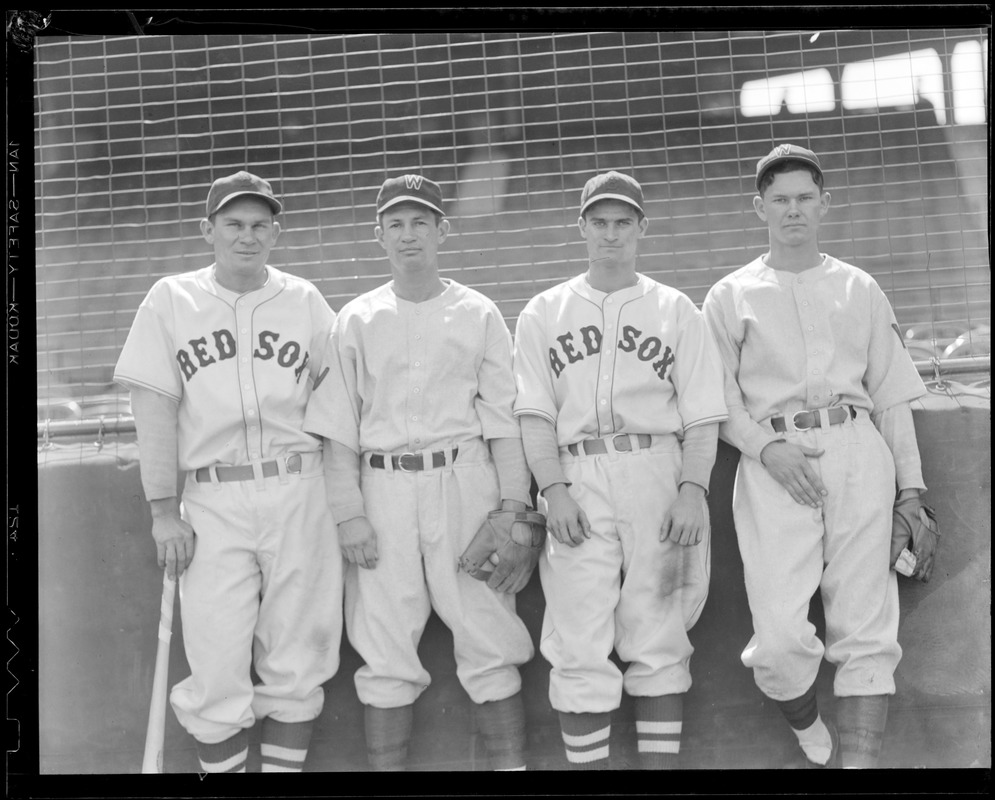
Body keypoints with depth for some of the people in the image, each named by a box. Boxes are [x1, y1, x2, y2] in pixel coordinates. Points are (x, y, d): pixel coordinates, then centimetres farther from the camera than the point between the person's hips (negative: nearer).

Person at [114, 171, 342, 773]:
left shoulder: (305, 300, 8)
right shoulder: (171, 300, 5)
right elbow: (155, 407, 2)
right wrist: (163, 509, -4)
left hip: (299, 494, 1)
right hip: (212, 502, -1)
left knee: (296, 667, 7)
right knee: (216, 673, -1)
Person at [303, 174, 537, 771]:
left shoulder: (478, 314, 6)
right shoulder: (356, 319, 8)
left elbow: (504, 417, 3)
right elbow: (340, 426, 5)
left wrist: (514, 504, -4)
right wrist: (349, 512, -3)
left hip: (464, 480, -1)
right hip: (384, 486, 1)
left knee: (489, 636, 0)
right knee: (385, 646, 4)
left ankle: (513, 763, 12)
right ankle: (387, 767, 15)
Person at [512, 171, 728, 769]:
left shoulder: (675, 310, 12)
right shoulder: (544, 313, 14)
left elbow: (701, 416, 5)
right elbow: (535, 413, 6)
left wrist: (692, 489, -9)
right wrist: (554, 489, -8)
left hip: (658, 474, 0)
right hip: (578, 480, 0)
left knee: (658, 641, 1)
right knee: (579, 649, -3)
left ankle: (662, 765, 10)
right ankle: (587, 766, 6)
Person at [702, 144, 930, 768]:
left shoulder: (860, 289, 18)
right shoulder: (731, 295, 13)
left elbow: (892, 395, 15)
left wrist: (912, 488, 7)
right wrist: (767, 447, -11)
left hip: (858, 452, 2)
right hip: (773, 462, -2)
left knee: (867, 633, -5)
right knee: (780, 640, -12)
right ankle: (812, 736, 17)